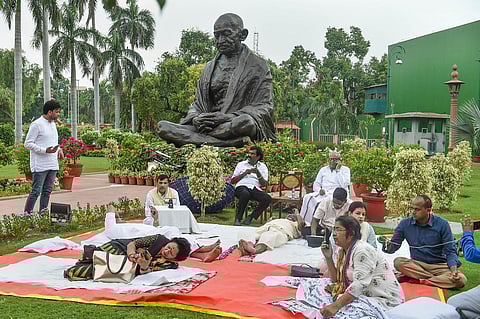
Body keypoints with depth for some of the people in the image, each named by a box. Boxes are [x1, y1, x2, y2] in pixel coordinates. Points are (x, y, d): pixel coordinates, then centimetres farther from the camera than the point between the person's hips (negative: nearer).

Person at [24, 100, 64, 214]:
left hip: (53, 165, 8)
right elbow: (27, 143, -11)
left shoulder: (53, 124, 15)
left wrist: (59, 149, 6)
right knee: (36, 192, -6)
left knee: (47, 191, 10)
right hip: (40, 166, -8)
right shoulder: (36, 124, -10)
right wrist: (45, 150, -21)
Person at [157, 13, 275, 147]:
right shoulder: (209, 68, 21)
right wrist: (195, 118, -9)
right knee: (162, 126, -21)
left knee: (247, 122, -42)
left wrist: (227, 118, -18)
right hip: (209, 124, 5)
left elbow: (264, 107, -2)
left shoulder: (258, 65, 7)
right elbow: (198, 103, 18)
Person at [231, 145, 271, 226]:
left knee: (268, 198, -30)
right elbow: (232, 181, 14)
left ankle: (251, 217, -15)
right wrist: (244, 173, 2)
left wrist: (258, 173, -6)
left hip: (255, 188, 2)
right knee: (245, 194, -40)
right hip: (242, 186, -2)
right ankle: (238, 219, -26)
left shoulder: (263, 167, 21)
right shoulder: (241, 164, 21)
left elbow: (264, 184, 9)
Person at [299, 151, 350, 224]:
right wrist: (319, 190, -7)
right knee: (307, 197, -25)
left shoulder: (345, 169, 7)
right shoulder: (323, 169, 20)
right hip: (323, 193, 5)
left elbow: (344, 185, -8)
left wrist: (338, 170, -7)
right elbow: (316, 184, 16)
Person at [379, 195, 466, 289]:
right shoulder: (405, 224, -1)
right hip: (417, 264, 1)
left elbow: (450, 251, -5)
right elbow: (392, 247, 2)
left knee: (461, 280, -29)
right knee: (398, 262, -29)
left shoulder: (442, 224, -6)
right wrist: (386, 244, -23)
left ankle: (417, 280, -26)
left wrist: (454, 269, -24)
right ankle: (436, 279, -24)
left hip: (439, 265, -1)